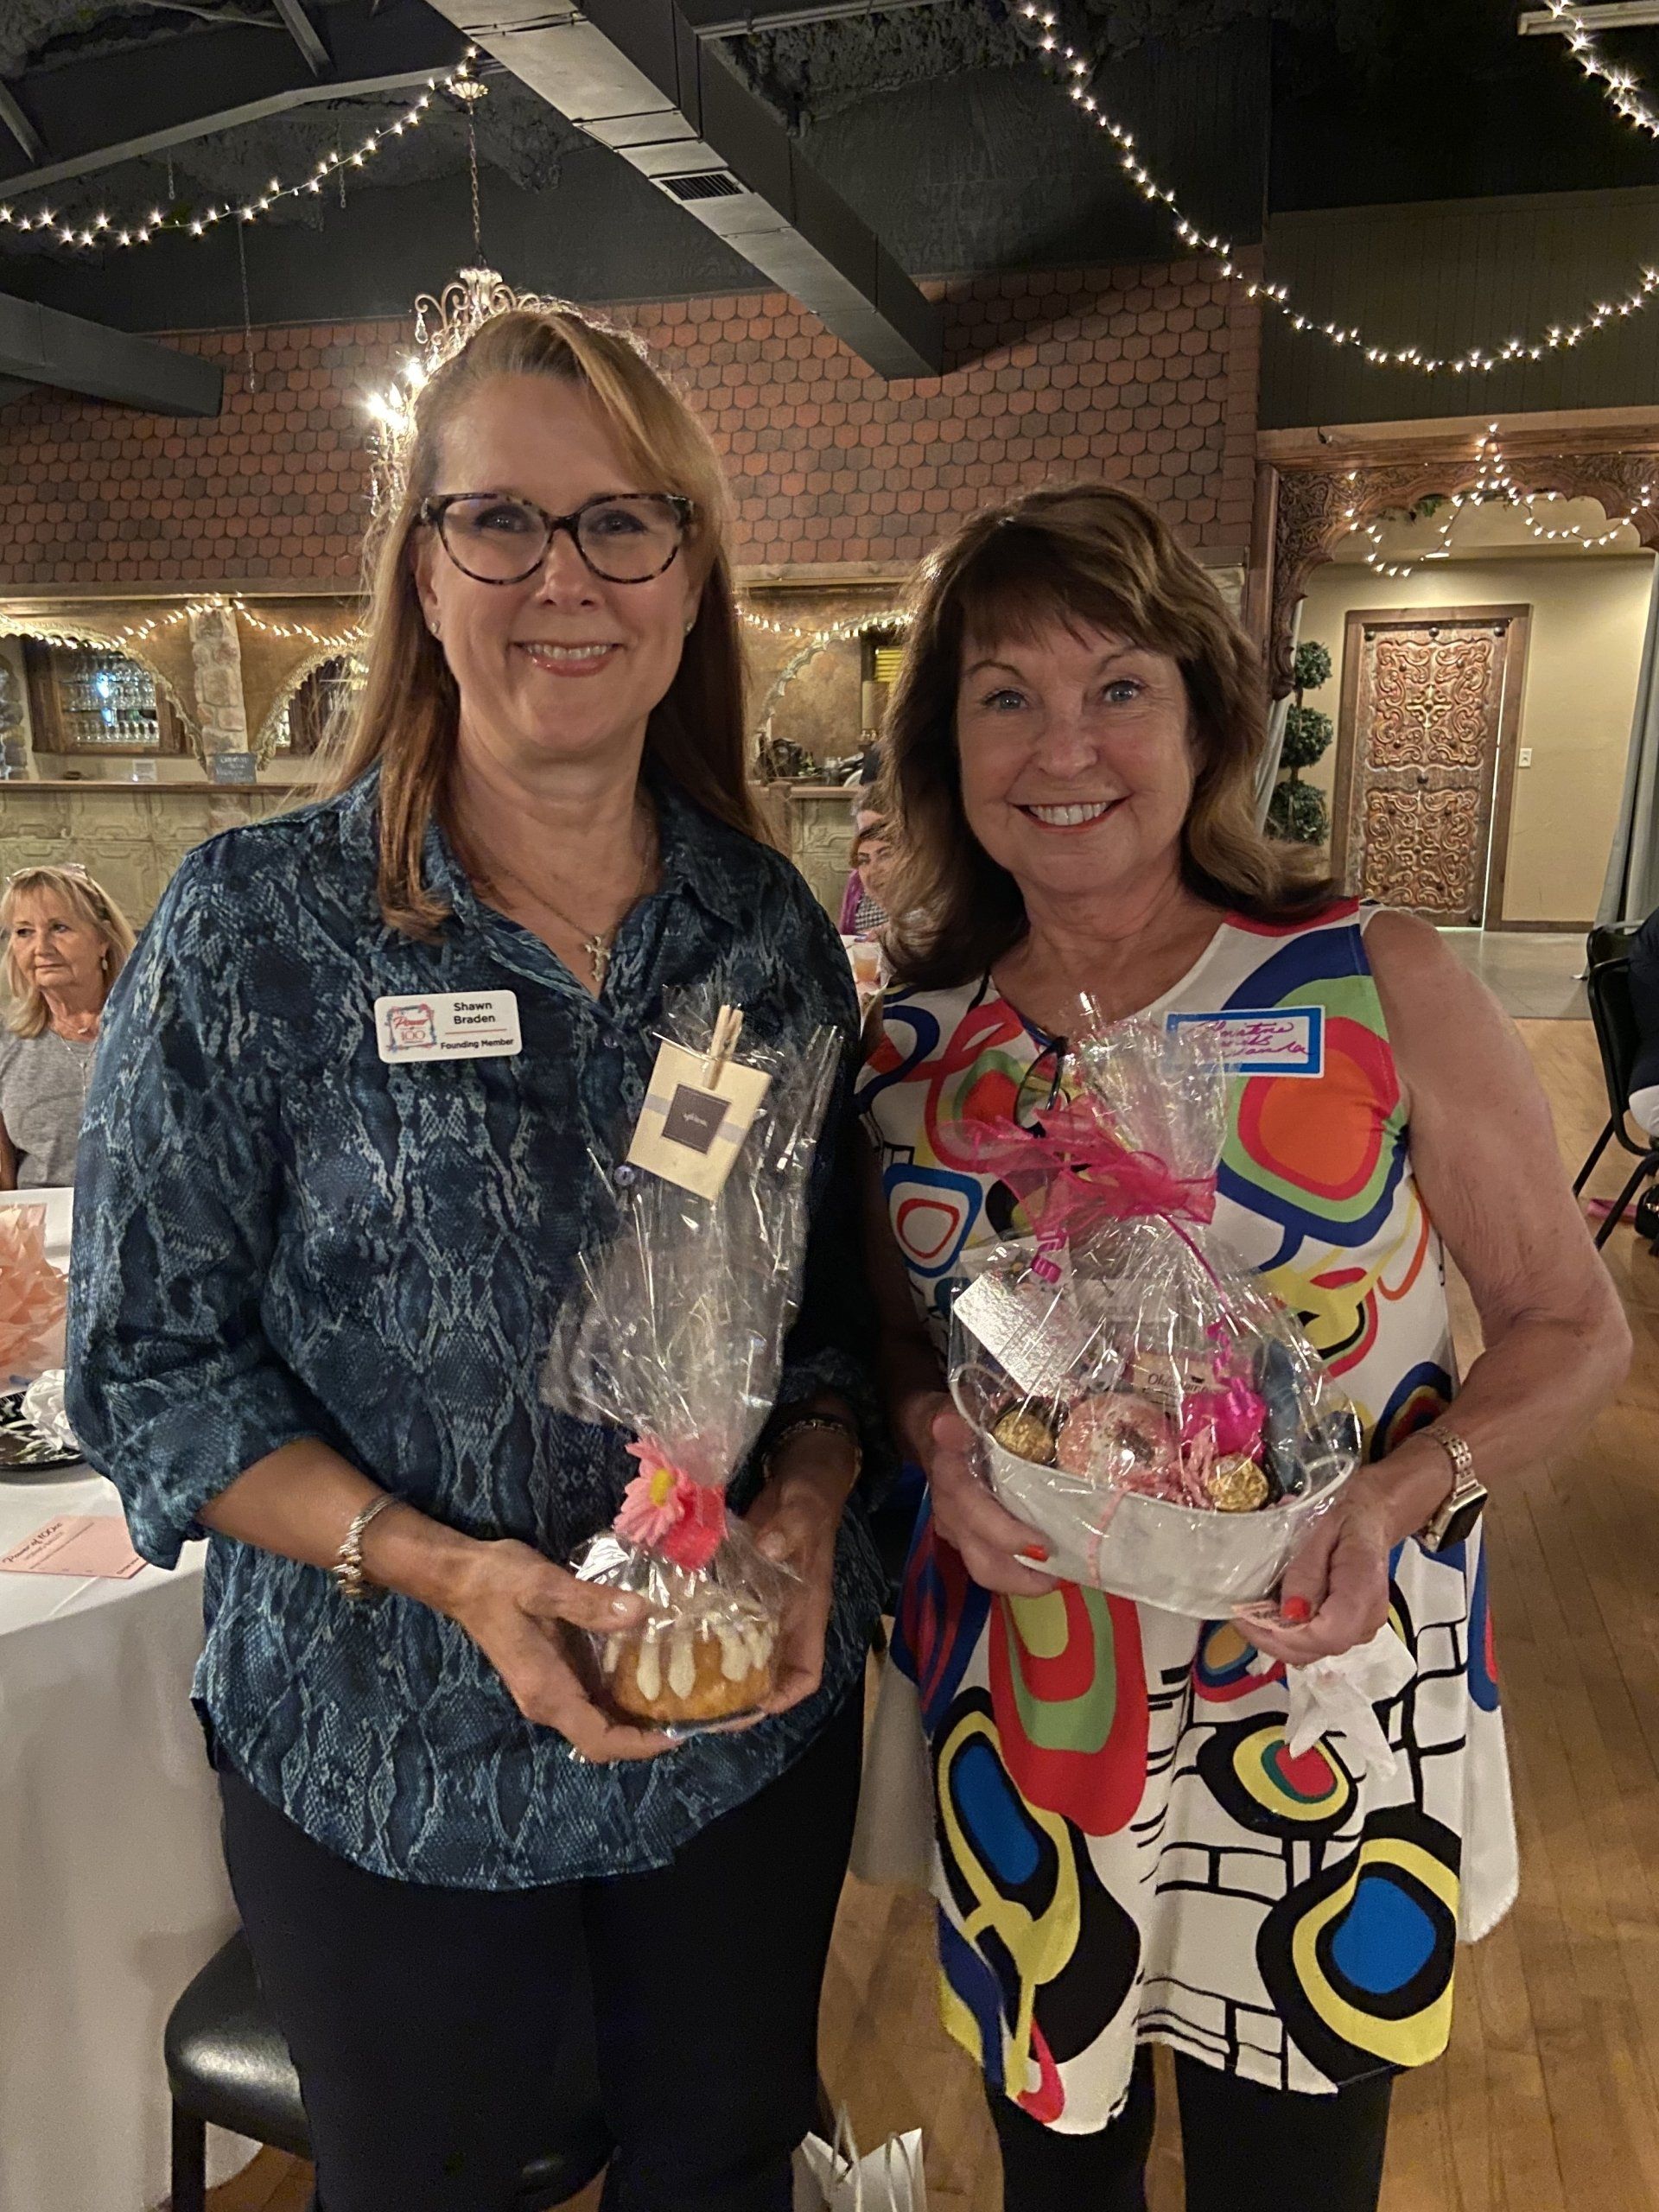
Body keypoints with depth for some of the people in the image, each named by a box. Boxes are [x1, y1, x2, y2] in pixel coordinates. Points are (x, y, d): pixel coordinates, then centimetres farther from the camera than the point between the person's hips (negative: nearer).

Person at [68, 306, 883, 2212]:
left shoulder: (771, 927, -3)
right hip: (393, 1767, -2)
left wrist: (808, 1498, -14)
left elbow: (837, 1296, 4)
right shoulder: (256, 925, -13)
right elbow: (145, 1365, -11)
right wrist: (448, 1568, -22)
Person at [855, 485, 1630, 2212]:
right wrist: (932, 1436, -13)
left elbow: (1571, 1325, -4)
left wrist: (1406, 1488, -21)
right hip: (1013, 1737, 3)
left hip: (1325, 1734, -2)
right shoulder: (908, 1048, -4)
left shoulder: (1383, 991, -12)